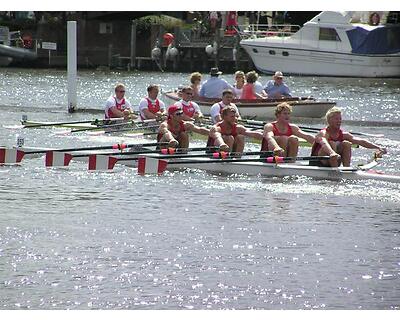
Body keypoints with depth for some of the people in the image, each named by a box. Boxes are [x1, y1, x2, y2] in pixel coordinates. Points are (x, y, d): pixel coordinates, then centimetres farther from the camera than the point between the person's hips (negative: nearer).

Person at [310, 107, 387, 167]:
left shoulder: (343, 135, 1)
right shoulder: (323, 134, -18)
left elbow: (360, 141, -10)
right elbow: (324, 143, -43)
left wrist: (378, 147, -23)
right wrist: (332, 153, -65)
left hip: (332, 165, 6)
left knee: (346, 144, -10)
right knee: (332, 144, -29)